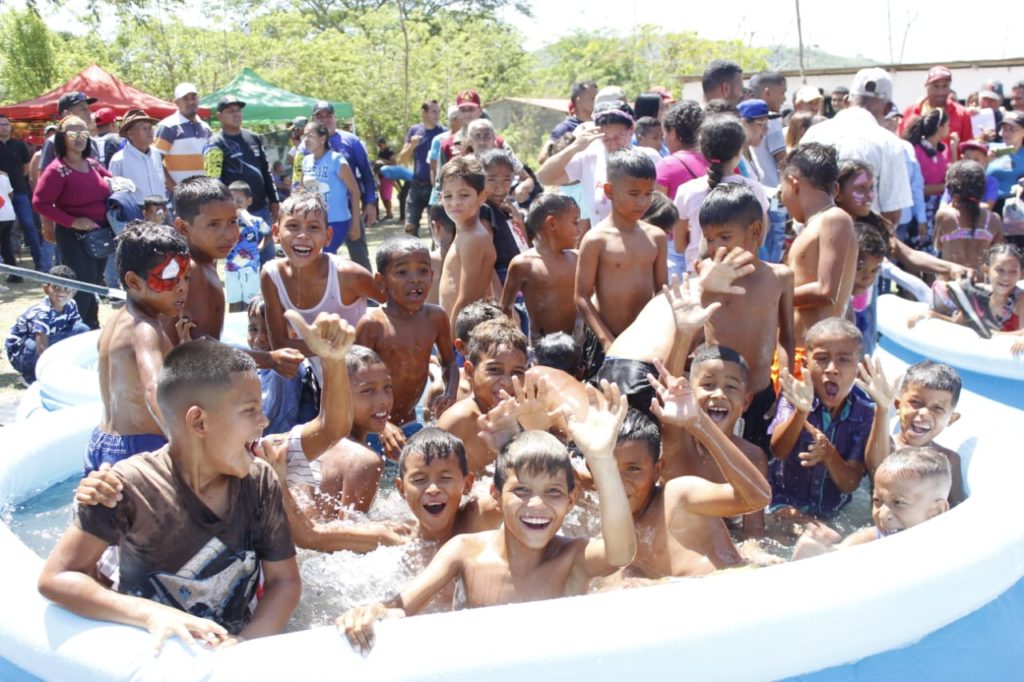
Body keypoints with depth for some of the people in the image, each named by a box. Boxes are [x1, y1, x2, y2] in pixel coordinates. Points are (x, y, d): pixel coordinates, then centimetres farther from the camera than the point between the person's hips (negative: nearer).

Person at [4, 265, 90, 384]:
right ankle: (32, 376, -11)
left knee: (83, 329, -10)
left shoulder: (71, 306, -10)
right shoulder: (42, 312, -31)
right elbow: (42, 347, -40)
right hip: (20, 354, -6)